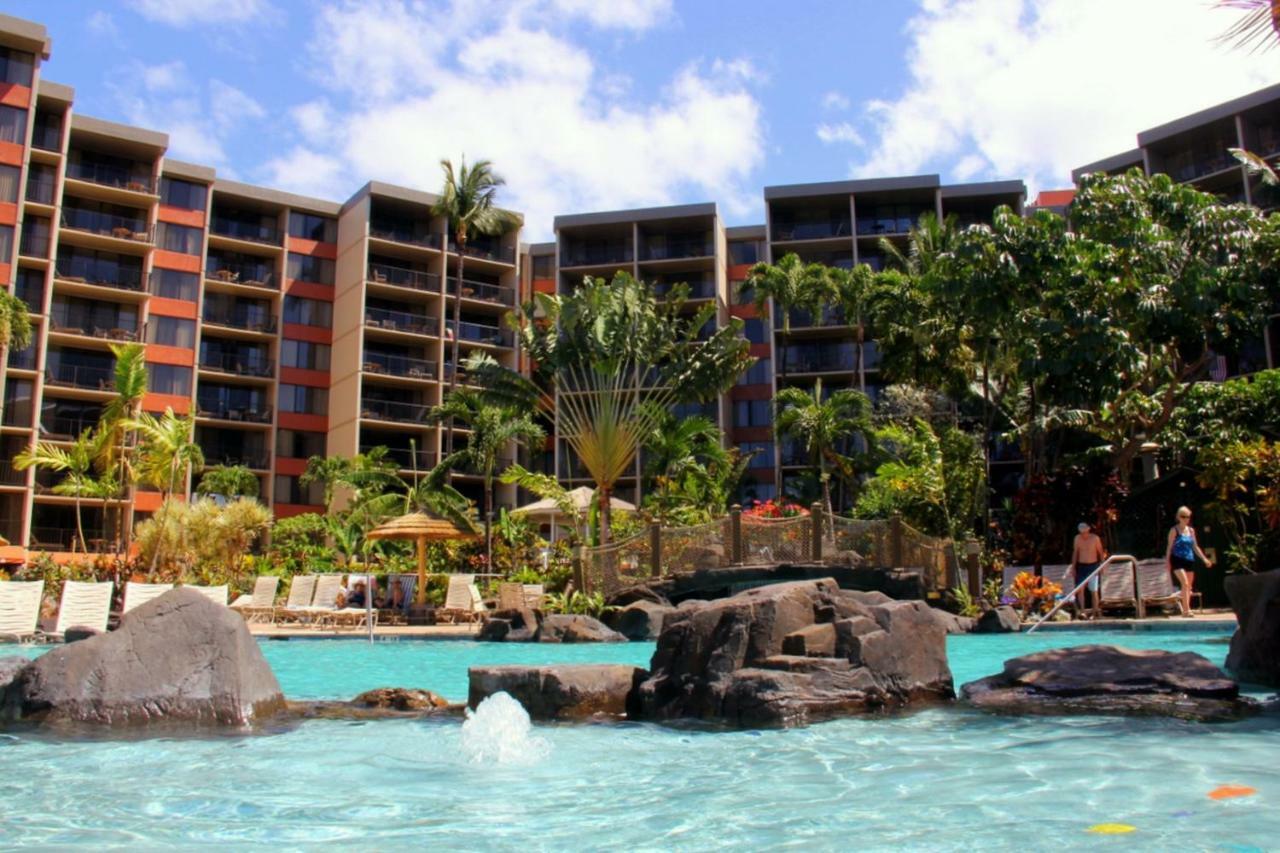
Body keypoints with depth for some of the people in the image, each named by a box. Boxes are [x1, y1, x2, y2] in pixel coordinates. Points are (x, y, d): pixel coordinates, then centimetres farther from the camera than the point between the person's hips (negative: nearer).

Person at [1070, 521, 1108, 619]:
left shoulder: (1095, 538, -6)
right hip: (1081, 566, 2)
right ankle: (1082, 611, 2)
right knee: (1080, 589, -2)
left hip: (1093, 566, -2)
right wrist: (1073, 567, 7)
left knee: (1094, 590, 1)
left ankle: (1096, 611, 7)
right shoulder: (1077, 538, 2)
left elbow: (1101, 552, -1)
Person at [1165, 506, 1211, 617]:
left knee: (1189, 586, 8)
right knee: (1185, 583, -18)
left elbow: (1195, 546, 18)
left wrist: (1204, 559, 13)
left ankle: (1185, 610, 15)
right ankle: (1186, 609, -19)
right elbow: (1169, 547, -3)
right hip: (1178, 560, -6)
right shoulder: (1174, 530, -4)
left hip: (1189, 560, 6)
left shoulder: (1191, 530, 11)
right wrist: (1167, 562, -8)